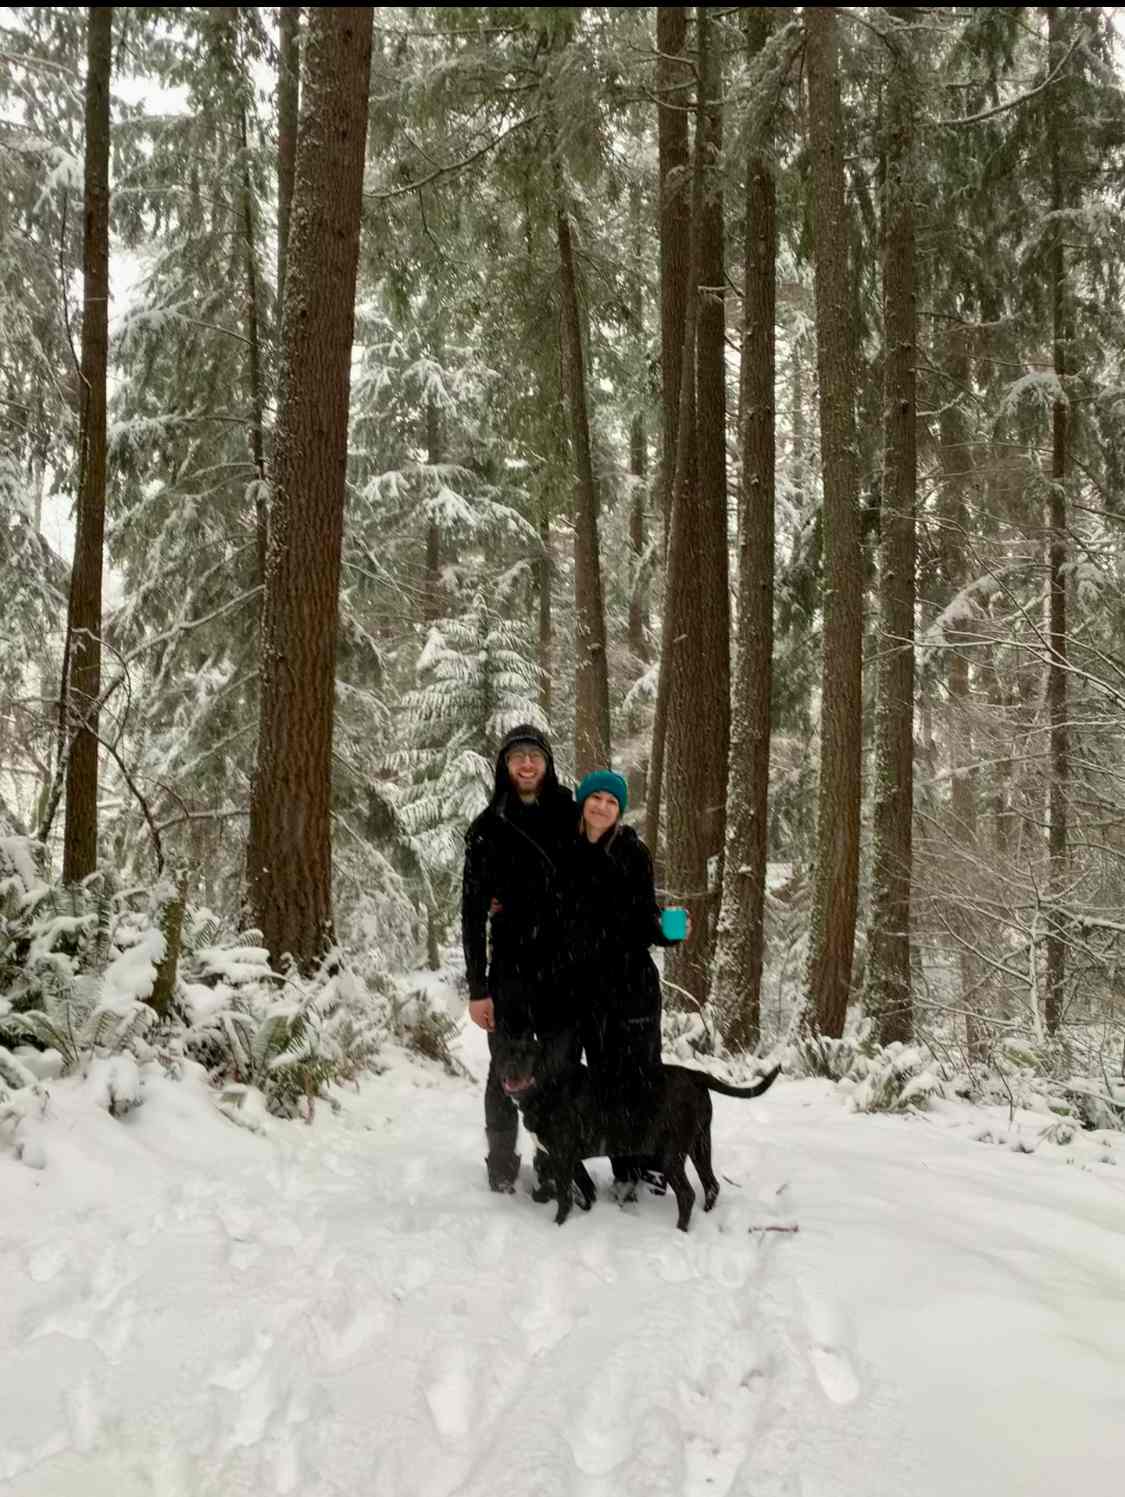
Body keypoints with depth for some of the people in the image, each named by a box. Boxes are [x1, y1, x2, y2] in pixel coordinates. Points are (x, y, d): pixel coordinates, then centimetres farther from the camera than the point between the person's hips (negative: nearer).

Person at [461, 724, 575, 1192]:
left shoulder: (571, 817, 5)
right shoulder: (488, 827, -1)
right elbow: (473, 911, -3)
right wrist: (477, 988, -7)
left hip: (564, 969, 2)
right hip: (509, 970, -2)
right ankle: (502, 1166, 16)